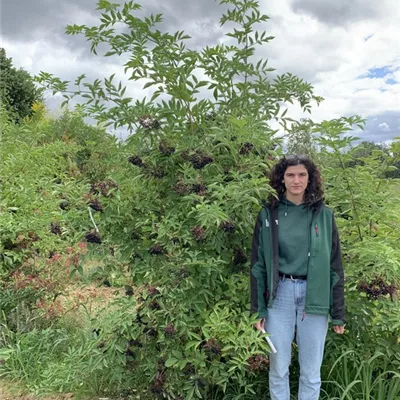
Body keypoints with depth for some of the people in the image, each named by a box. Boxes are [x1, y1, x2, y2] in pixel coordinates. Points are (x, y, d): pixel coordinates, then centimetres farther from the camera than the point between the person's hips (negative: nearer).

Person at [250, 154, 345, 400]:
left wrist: (338, 313, 1)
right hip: (279, 294, 0)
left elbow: (335, 266, 3)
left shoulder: (324, 215, 1)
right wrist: (258, 309, 0)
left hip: (314, 296, 0)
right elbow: (258, 264, 3)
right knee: (278, 368, 11)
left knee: (311, 372, 11)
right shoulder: (268, 215, 1)